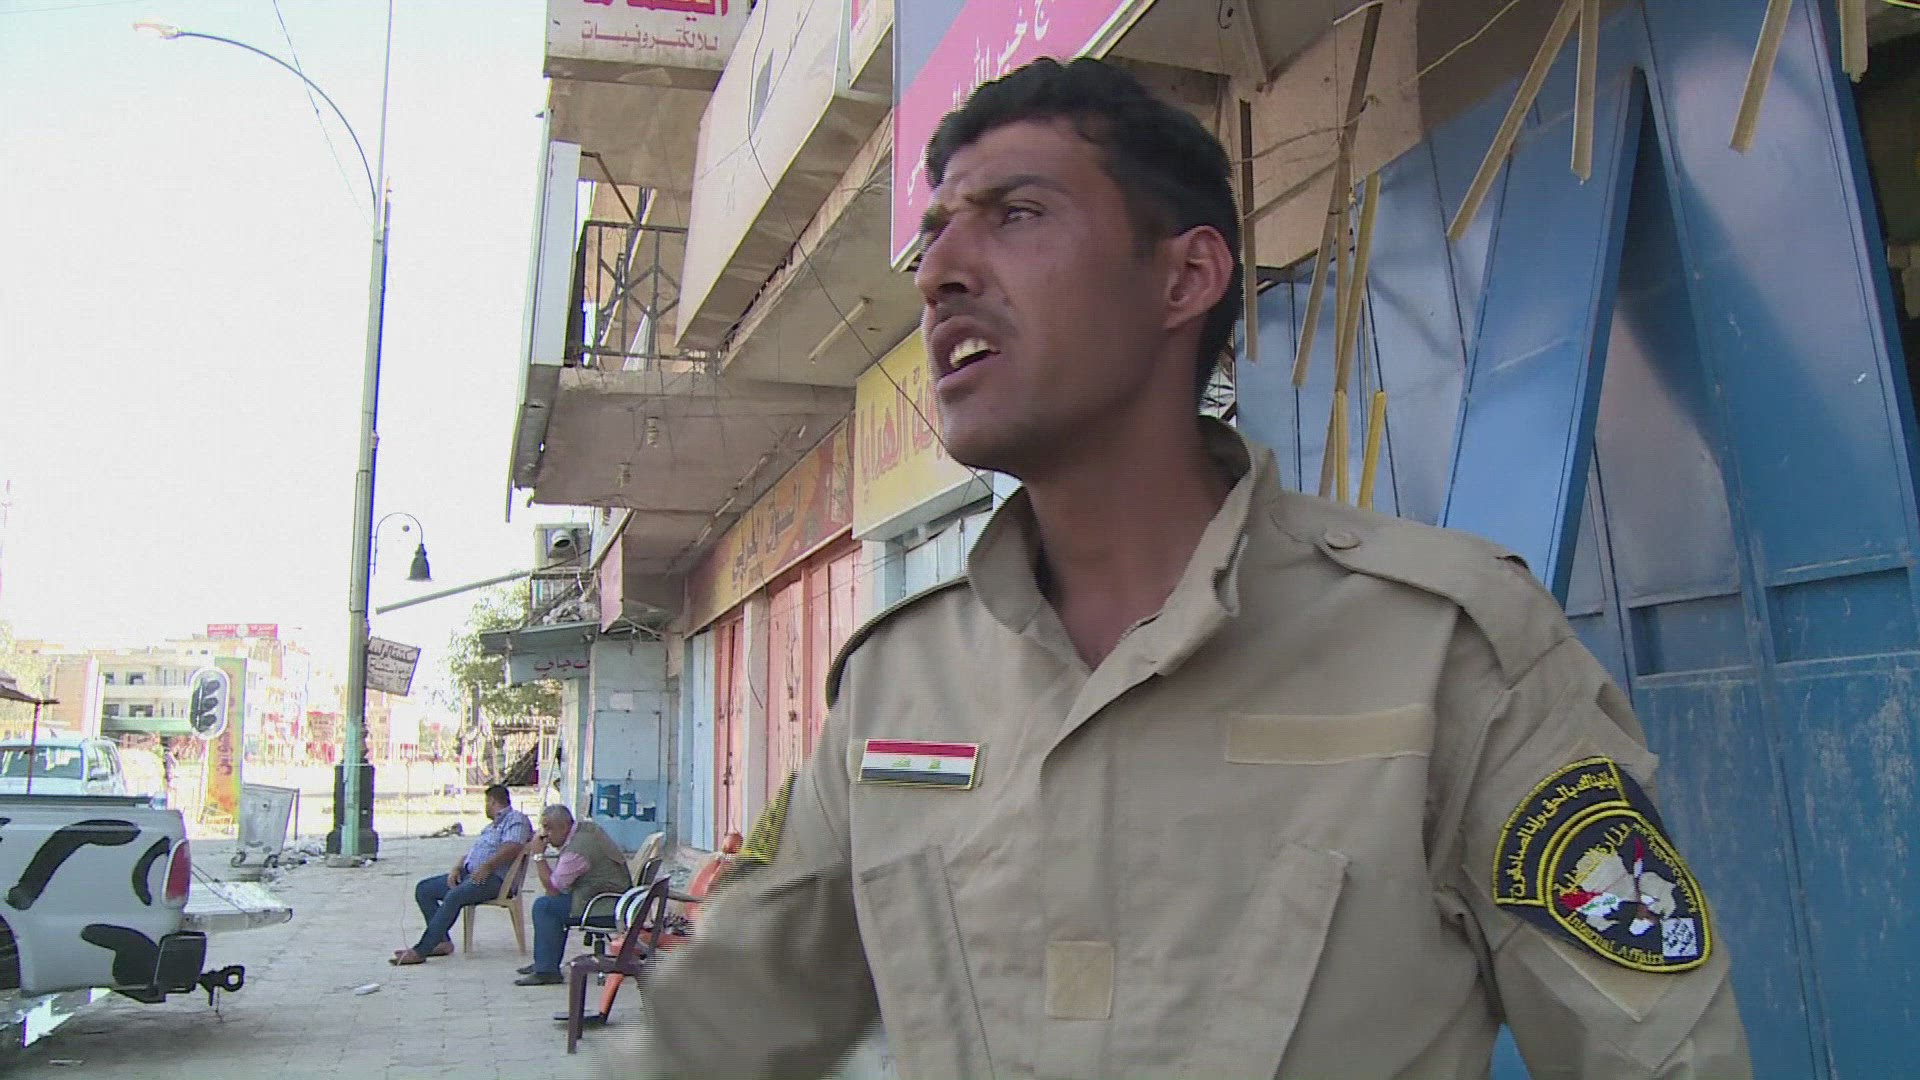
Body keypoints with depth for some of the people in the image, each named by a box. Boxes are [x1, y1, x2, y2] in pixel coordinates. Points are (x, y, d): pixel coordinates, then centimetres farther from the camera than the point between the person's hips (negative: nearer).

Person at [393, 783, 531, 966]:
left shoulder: (516, 819, -1)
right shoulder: (491, 826, 32)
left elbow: (512, 848, -18)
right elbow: (470, 853, 25)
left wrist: (487, 866, -26)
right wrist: (456, 868, 5)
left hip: (493, 878, -10)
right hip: (468, 874, 10)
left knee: (454, 896, -33)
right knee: (423, 889, 1)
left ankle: (420, 951, -32)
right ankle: (442, 942, -8)